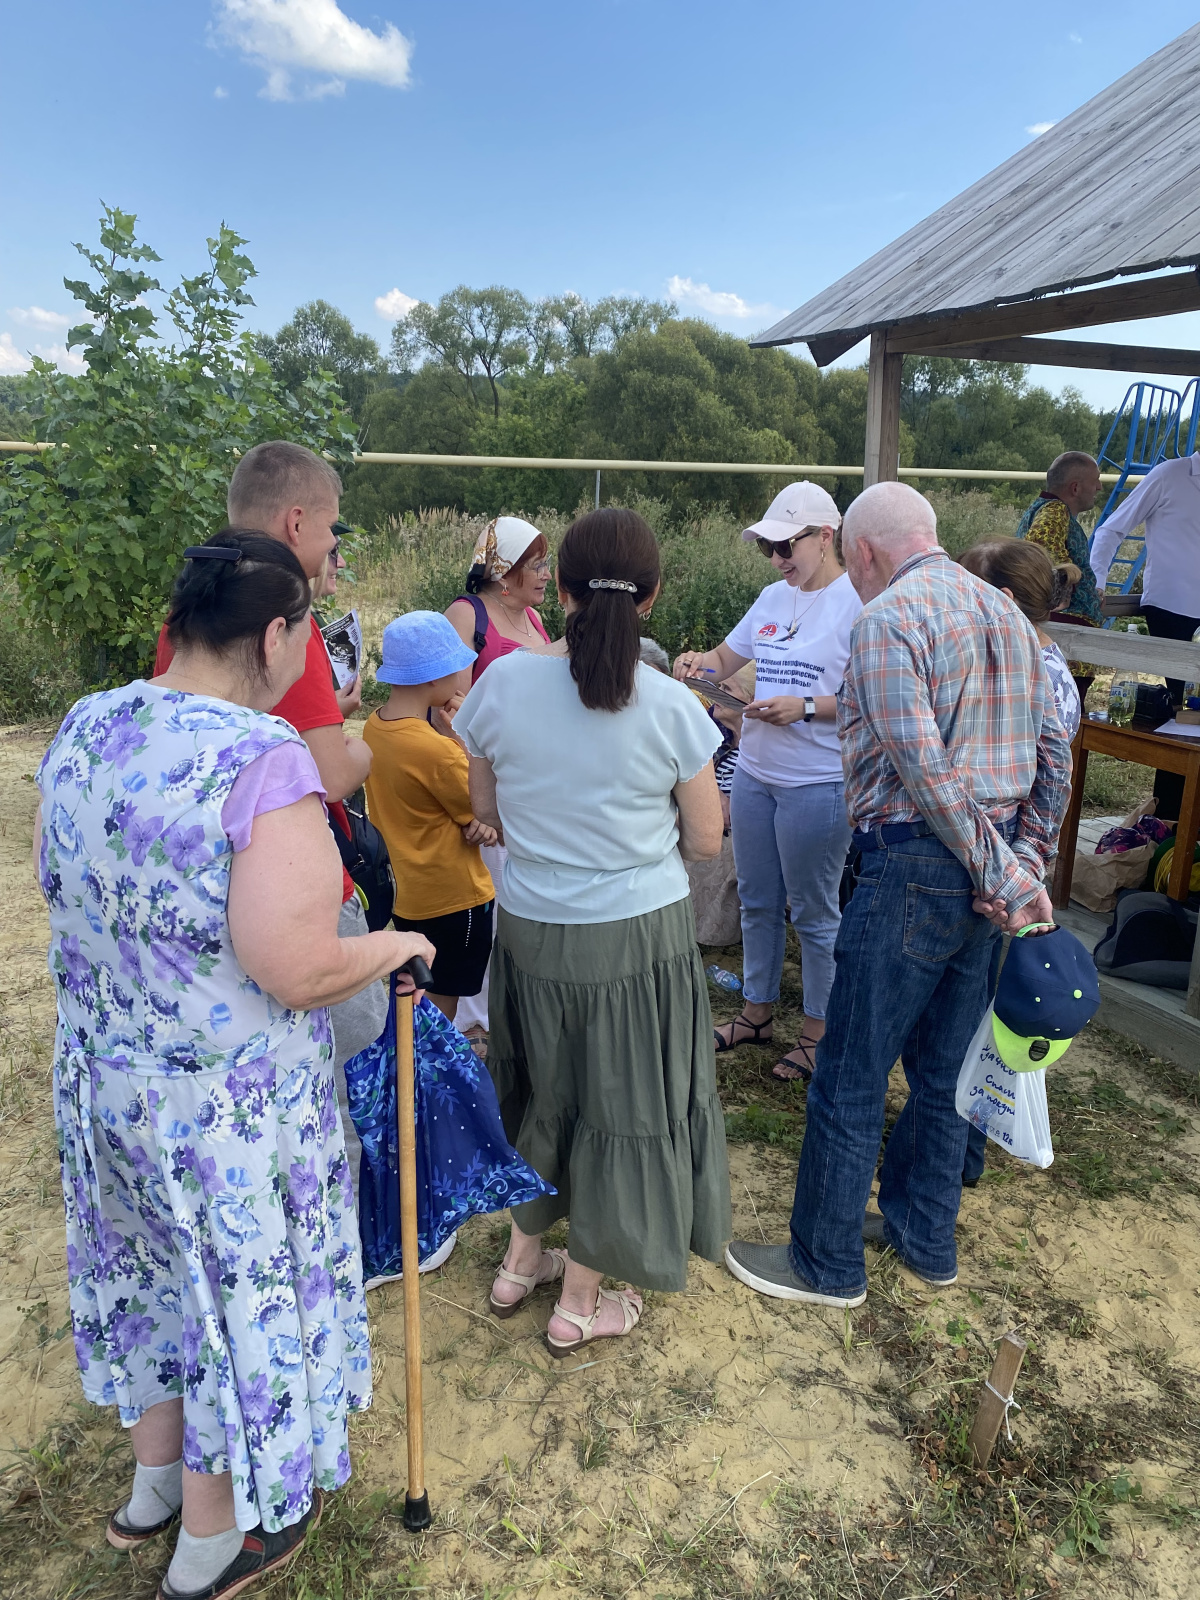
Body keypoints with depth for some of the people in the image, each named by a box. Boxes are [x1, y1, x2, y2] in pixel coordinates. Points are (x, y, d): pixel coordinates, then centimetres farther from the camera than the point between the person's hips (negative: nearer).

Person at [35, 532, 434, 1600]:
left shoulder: (82, 730, -3)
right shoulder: (265, 758, -27)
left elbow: (57, 885, 11)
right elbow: (298, 972, -29)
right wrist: (393, 948, -10)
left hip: (100, 1073, 7)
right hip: (230, 1102, -7)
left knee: (156, 1266, 27)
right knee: (238, 1289, 16)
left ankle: (154, 1484, 52)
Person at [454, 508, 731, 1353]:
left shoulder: (503, 682, -10)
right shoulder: (671, 706, -16)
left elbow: (485, 806, 3)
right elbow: (705, 840, -7)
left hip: (530, 926, 3)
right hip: (637, 933, -3)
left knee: (544, 1085, 25)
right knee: (619, 1100, 15)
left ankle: (522, 1258, 43)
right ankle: (580, 1300, 32)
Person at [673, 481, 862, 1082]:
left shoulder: (856, 602, -12)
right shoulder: (774, 598, 11)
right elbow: (726, 658, 19)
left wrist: (804, 707, -24)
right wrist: (697, 661, -3)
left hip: (817, 783, -7)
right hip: (755, 773, 7)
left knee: (813, 913, 6)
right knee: (757, 902, 18)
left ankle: (818, 1032, 23)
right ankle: (757, 1012, 35)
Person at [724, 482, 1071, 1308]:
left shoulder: (889, 616, -12)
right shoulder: (1006, 610, 14)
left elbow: (923, 767, -21)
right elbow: (1055, 750, 12)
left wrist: (1003, 875, -15)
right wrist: (1029, 863, 11)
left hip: (919, 864, -9)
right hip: (994, 865, 9)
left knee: (850, 1077, 5)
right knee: (944, 1066, 20)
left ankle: (828, 1263, 20)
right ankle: (925, 1237, 35)